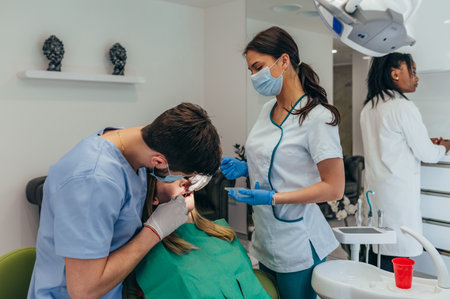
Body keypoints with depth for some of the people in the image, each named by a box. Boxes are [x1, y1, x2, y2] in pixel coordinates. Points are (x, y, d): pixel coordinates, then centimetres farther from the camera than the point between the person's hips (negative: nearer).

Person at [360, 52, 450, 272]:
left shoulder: (368, 108, 11)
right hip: (398, 194, -8)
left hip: (374, 191, 8)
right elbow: (427, 154, -8)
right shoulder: (404, 107, -14)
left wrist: (425, 141, 22)